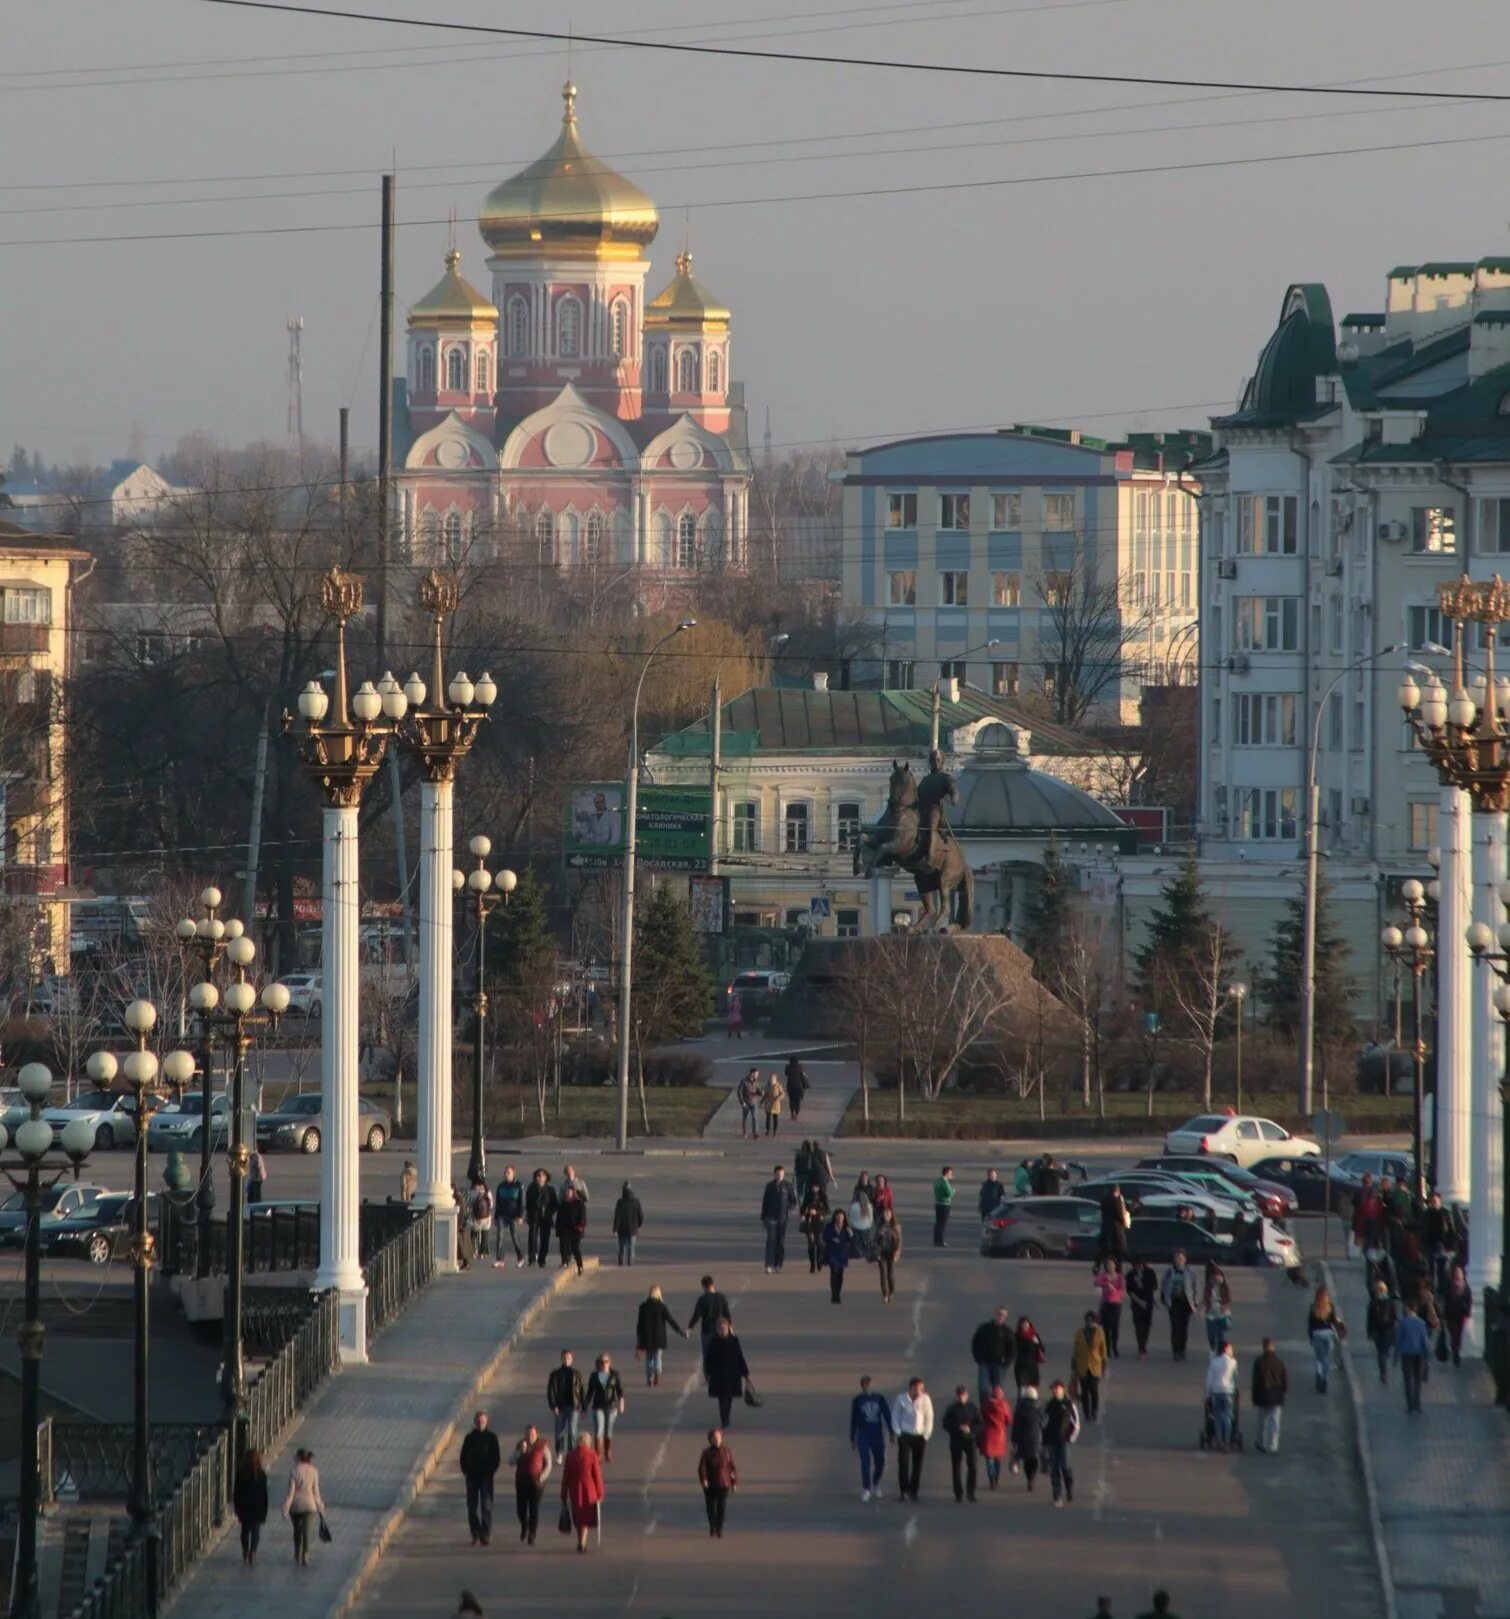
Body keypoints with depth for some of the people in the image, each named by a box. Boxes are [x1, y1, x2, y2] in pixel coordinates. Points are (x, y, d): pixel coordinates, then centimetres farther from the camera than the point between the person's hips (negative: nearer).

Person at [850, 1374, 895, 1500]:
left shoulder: (879, 1399, 4)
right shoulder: (857, 1400, 1)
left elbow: (887, 1415, 2)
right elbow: (853, 1420, 4)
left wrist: (891, 1432, -7)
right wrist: (852, 1439, 4)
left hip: (877, 1436, 2)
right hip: (863, 1436, -2)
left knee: (880, 1463, 6)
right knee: (865, 1463, -12)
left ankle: (876, 1484, 33)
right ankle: (866, 1490, -6)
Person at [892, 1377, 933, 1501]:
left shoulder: (925, 1399, -3)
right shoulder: (901, 1399, -4)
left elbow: (929, 1418, 3)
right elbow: (895, 1416, 4)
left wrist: (926, 1435, -2)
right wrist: (898, 1432, -4)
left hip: (920, 1436, 1)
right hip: (905, 1436, -1)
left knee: (918, 1465, 3)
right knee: (904, 1464, -8)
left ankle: (914, 1491, 11)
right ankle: (904, 1491, -4)